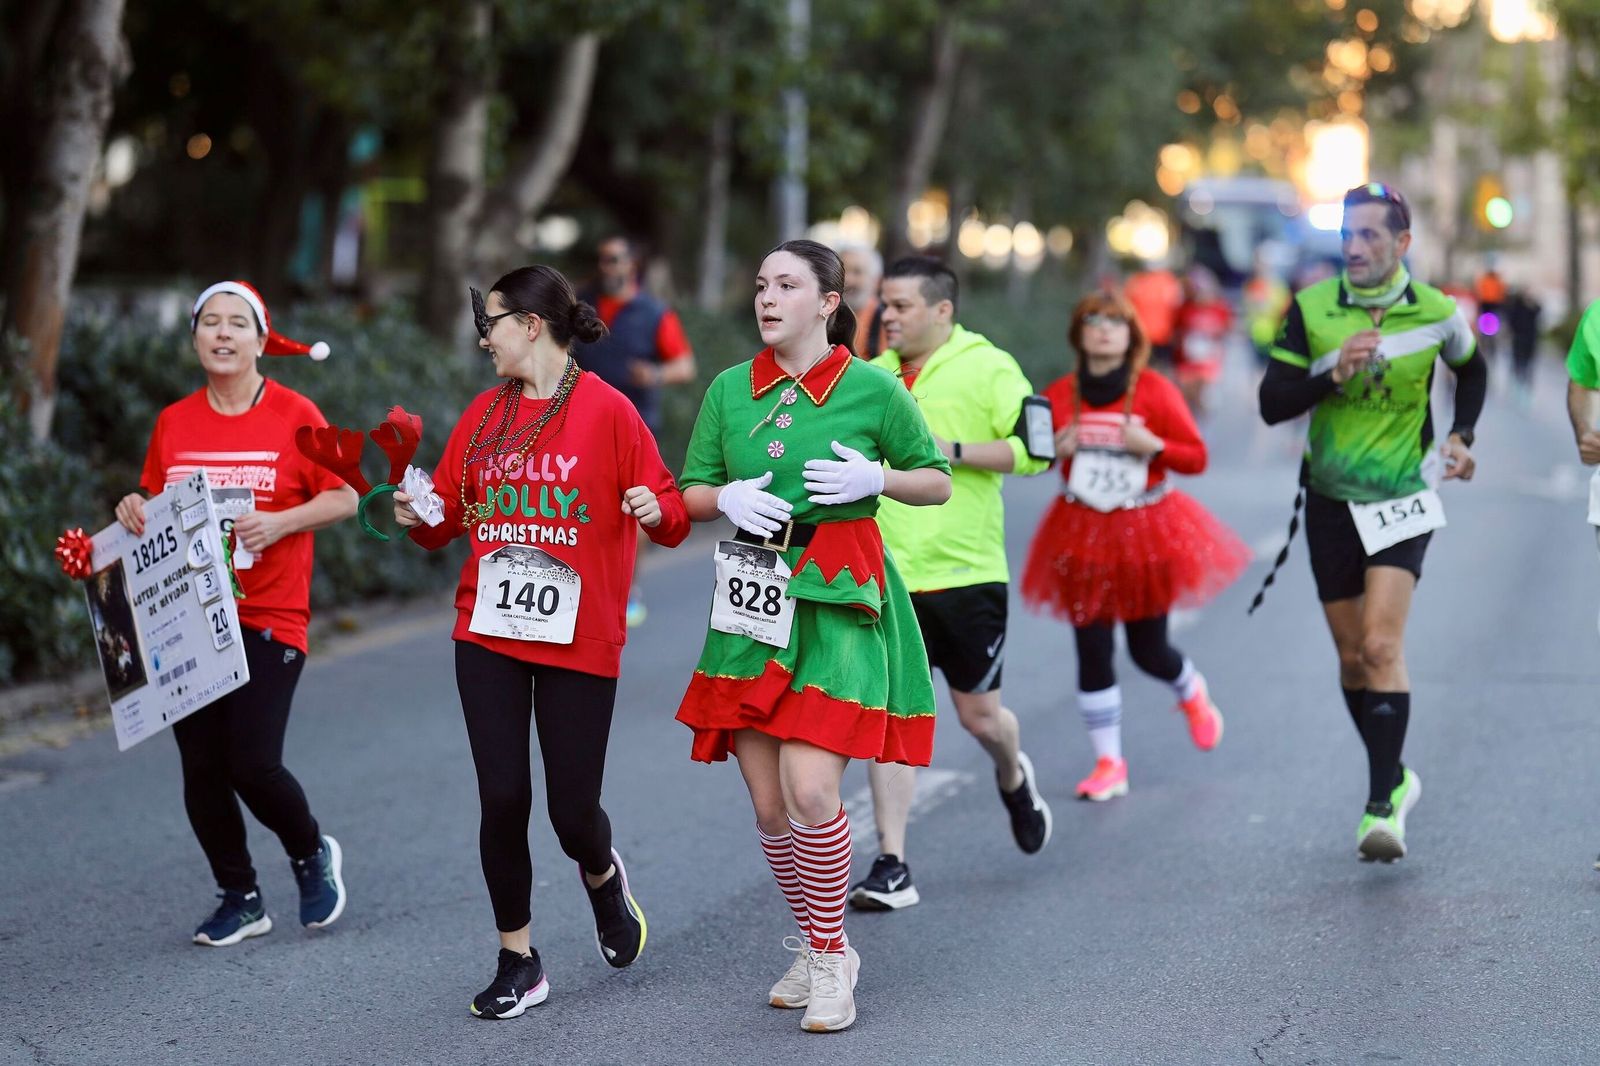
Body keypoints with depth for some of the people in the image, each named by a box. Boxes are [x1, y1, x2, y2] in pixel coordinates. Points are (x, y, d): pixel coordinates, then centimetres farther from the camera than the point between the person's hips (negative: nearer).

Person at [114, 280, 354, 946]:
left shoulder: (295, 415, -3)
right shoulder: (174, 423, 8)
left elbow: (343, 497, -1)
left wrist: (280, 522, -16)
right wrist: (135, 511, -3)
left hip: (268, 618, -4)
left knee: (252, 763, -12)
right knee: (201, 768, 5)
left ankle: (312, 854, 19)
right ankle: (241, 899, 22)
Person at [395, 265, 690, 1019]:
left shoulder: (606, 410, -6)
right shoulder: (483, 415, 8)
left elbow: (672, 516, -5)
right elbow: (451, 514, 12)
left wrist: (656, 511, -27)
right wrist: (421, 518, -9)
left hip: (580, 639, -4)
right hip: (489, 635, 4)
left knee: (572, 810, 0)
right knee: (502, 798, -1)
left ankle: (602, 876, 37)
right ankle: (518, 961, 14)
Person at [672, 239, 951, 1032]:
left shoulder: (873, 389, -3)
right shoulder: (731, 388, 7)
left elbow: (937, 481, 7)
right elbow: (692, 492, 14)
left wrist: (875, 478, -12)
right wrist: (728, 497, -9)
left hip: (838, 602, -4)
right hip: (754, 598, 4)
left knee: (810, 788, -16)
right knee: (769, 805, 7)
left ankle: (831, 960, 3)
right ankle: (812, 945, 29)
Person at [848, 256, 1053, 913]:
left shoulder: (986, 367, -5)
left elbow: (1037, 448, -12)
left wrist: (951, 450, -18)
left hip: (966, 574, -4)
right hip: (886, 580, 4)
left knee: (979, 715, 8)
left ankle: (1014, 781, 45)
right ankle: (892, 869, -2)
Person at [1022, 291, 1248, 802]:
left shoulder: (1154, 390, -7)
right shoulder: (1060, 395, -2)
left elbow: (1196, 457, -5)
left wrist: (1153, 445, -21)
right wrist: (1053, 449, -11)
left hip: (1146, 530, -2)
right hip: (1082, 534, 2)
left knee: (1149, 649, 6)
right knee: (1092, 650, -1)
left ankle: (1193, 693, 43)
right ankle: (1108, 763, 9)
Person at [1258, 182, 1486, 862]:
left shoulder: (1437, 313, -5)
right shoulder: (1311, 309, -5)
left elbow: (1472, 373, 17)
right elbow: (1272, 403, -7)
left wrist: (1461, 437, 3)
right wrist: (1333, 373, -21)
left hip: (1402, 500, -2)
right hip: (1331, 503, 3)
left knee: (1381, 646, -17)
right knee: (1351, 657, 9)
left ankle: (1382, 808, -17)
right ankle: (1396, 778, 29)